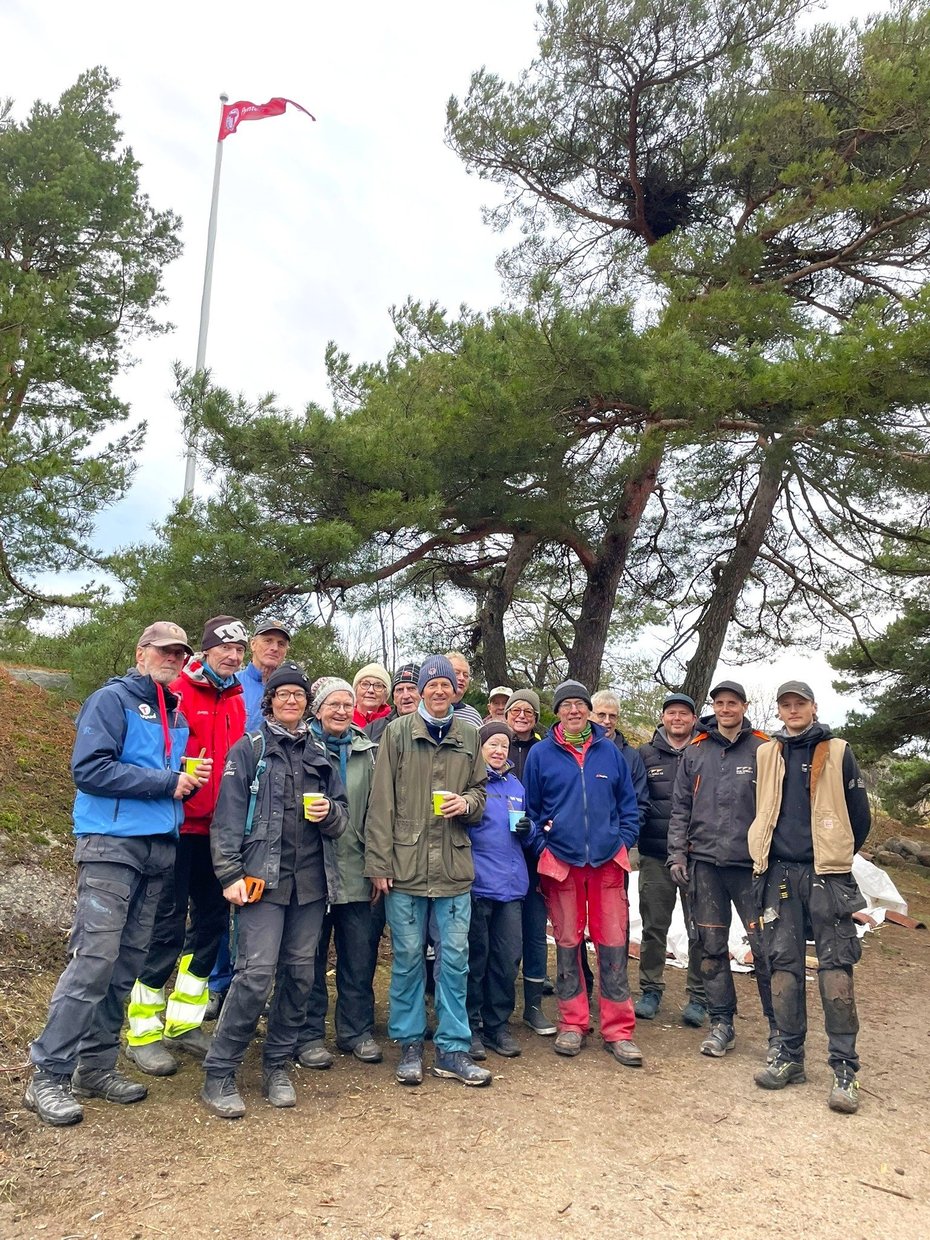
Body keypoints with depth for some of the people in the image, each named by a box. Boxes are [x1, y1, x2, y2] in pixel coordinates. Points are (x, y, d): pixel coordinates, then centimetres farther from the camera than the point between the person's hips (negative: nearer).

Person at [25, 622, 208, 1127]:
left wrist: (191, 780, 1)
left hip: (159, 849, 7)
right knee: (93, 960, -9)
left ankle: (97, 1065, 22)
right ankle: (48, 1076, 2)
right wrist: (167, 781, -15)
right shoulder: (112, 699, -5)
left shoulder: (178, 714, 16)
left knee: (126, 964, 11)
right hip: (112, 844, -7)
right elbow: (89, 769, -16)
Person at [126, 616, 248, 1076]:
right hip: (180, 824, -7)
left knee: (213, 918, 12)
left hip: (219, 828, 7)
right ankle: (143, 1031, 16)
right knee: (169, 922, 0)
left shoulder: (237, 702, 10)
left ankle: (183, 1022, 27)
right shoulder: (178, 693, -9)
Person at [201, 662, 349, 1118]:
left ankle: (277, 1065, 24)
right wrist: (230, 873, -11)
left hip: (311, 881, 5)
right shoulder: (249, 750, 2)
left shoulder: (319, 755, 15)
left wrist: (330, 813, -5)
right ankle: (218, 1073, 4)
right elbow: (228, 818, -3)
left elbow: (342, 816, 18)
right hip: (263, 876, -4)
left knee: (299, 973, 8)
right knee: (255, 973, -11)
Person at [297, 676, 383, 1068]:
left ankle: (357, 1030, 25)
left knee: (360, 956, 10)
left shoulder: (367, 751, 10)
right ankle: (309, 1034, 22)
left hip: (356, 870, 4)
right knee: (310, 955, 7)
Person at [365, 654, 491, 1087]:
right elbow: (381, 801, -2)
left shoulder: (469, 736, 7)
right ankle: (409, 1044, 24)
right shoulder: (398, 732, -1)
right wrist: (379, 861, -6)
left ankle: (452, 1048, 20)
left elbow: (480, 790, 17)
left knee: (455, 958, 7)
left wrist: (467, 803, -7)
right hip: (405, 865, -2)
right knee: (408, 957, 9)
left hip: (454, 867, 2)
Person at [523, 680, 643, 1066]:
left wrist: (624, 841, 1)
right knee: (567, 944, 8)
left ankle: (618, 1030, 11)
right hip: (561, 861, -1)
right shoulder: (541, 754, 2)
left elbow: (628, 804, 11)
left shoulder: (609, 752, 6)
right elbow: (530, 808, 7)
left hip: (607, 861, 1)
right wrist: (542, 846, -1)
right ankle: (572, 1024, 22)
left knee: (613, 944, 2)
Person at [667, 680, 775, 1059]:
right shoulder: (695, 751, 9)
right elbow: (680, 808, 10)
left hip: (751, 863, -3)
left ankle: (779, 1027, 15)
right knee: (711, 948, 9)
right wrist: (677, 853, 4)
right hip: (704, 862, 3)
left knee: (764, 946, -2)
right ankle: (721, 1023, 23)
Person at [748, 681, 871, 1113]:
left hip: (827, 875, -3)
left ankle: (844, 1068, 3)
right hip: (780, 873, 3)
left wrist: (838, 855, 11)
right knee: (783, 964, 6)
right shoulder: (766, 754, 10)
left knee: (835, 967, -4)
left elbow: (859, 814, 7)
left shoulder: (837, 752, 3)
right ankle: (789, 1056, 17)